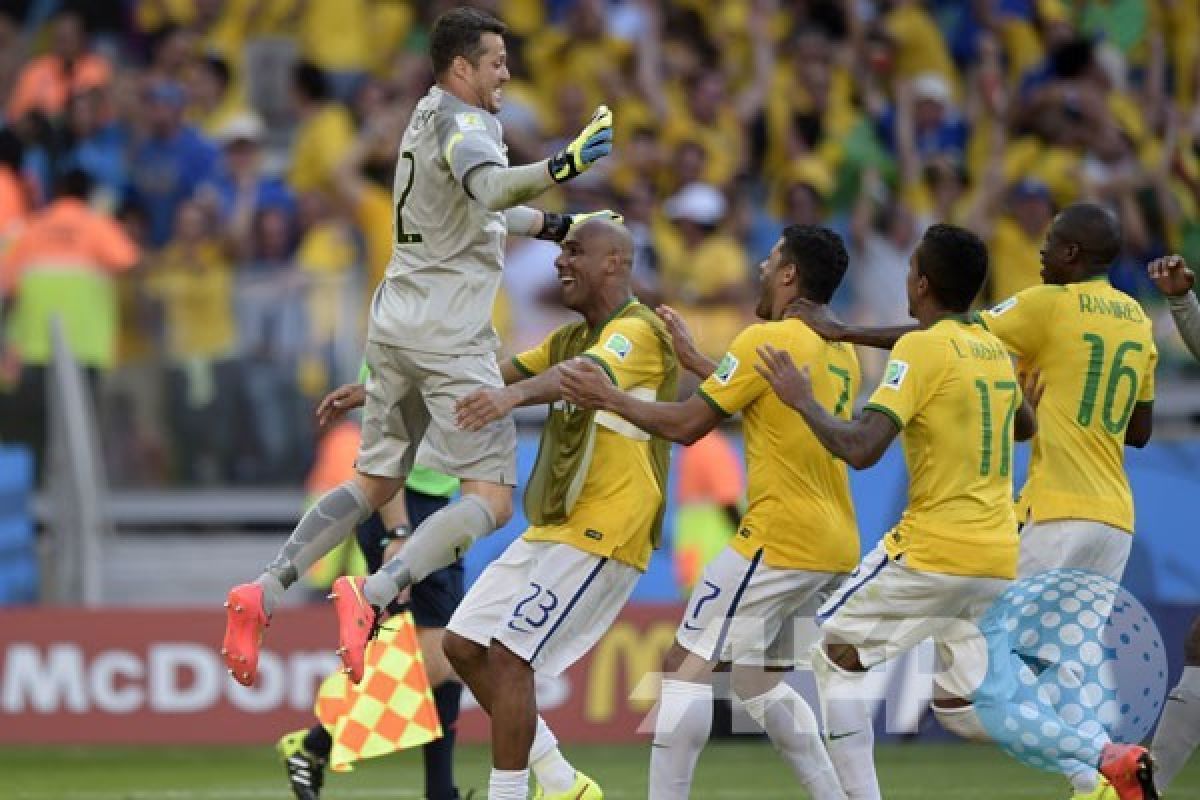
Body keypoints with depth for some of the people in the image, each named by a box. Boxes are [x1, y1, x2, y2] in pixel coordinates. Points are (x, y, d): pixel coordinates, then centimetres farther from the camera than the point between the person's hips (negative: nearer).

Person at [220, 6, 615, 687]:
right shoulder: (465, 124, -11)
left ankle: (265, 593, 3)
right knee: (492, 500, -8)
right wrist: (564, 165, -49)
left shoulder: (429, 120, 18)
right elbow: (490, 188, -35)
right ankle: (375, 595, -25)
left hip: (397, 325, 9)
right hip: (448, 339, -9)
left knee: (375, 484, 16)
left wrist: (559, 226, 35)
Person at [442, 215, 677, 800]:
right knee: (464, 646, 6)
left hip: (601, 533, -10)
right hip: (550, 527, 10)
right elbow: (495, 375, 17)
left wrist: (513, 394, -54)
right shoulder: (569, 338, 18)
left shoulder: (640, 331, -13)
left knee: (507, 655, -16)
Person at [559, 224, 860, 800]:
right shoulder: (842, 353, 13)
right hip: (835, 545, 9)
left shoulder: (767, 339, -11)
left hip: (779, 537, -8)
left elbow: (686, 425, -8)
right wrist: (695, 362, 28)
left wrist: (609, 399, 1)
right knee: (759, 681, 19)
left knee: (687, 663, -5)